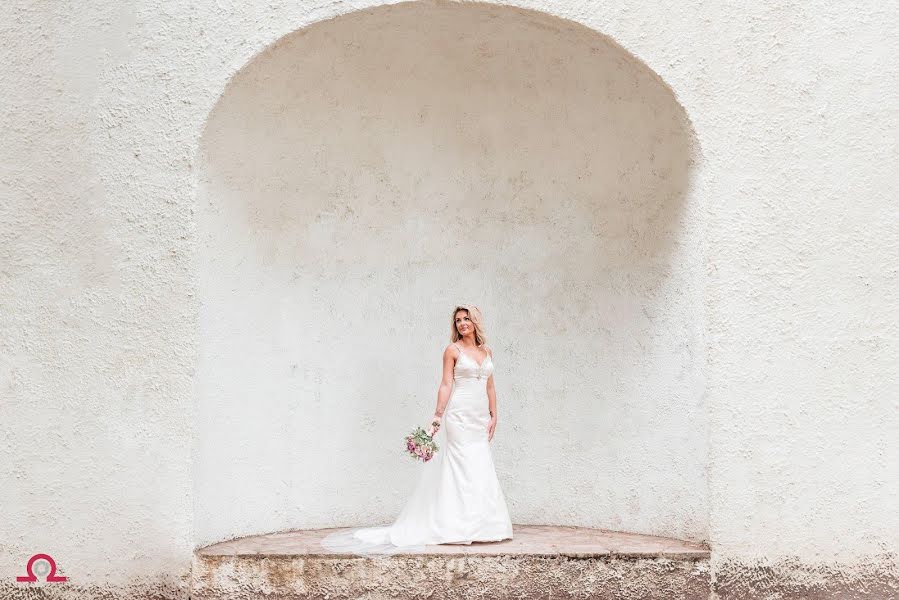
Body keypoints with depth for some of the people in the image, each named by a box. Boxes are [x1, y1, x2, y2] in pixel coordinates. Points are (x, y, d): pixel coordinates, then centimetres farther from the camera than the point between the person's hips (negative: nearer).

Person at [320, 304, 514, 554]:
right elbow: (446, 384, -6)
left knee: (481, 468, 4)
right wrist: (437, 419, -10)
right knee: (465, 466, -7)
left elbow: (490, 386, 16)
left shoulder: (487, 351, 14)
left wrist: (493, 416, 9)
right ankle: (463, 527, -2)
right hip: (460, 415, -5)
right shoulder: (453, 350, -1)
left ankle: (482, 526, 10)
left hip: (480, 417, 5)